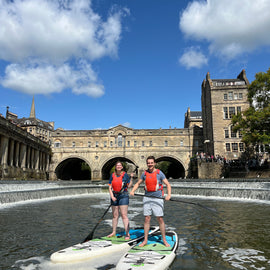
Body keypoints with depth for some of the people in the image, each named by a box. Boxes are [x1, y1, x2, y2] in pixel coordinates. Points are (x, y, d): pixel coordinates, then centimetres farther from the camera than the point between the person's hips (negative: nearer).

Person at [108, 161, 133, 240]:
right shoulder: (112, 175, 6)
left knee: (124, 215, -7)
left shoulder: (125, 175, -3)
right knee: (115, 215, 13)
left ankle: (127, 234, -2)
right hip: (114, 196, 4)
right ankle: (114, 232, 27)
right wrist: (112, 196, -7)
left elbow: (129, 186, -3)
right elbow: (110, 187, 5)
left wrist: (131, 178, -15)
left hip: (123, 195, -4)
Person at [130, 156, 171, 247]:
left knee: (160, 219, 0)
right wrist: (132, 191, 0)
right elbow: (138, 183, 17)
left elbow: (168, 184, -6)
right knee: (147, 219, 5)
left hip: (157, 199, -3)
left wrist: (168, 195, -22)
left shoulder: (159, 173, -4)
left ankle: (164, 240, 15)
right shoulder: (145, 173, 6)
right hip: (147, 198, 3)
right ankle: (145, 240, 16)